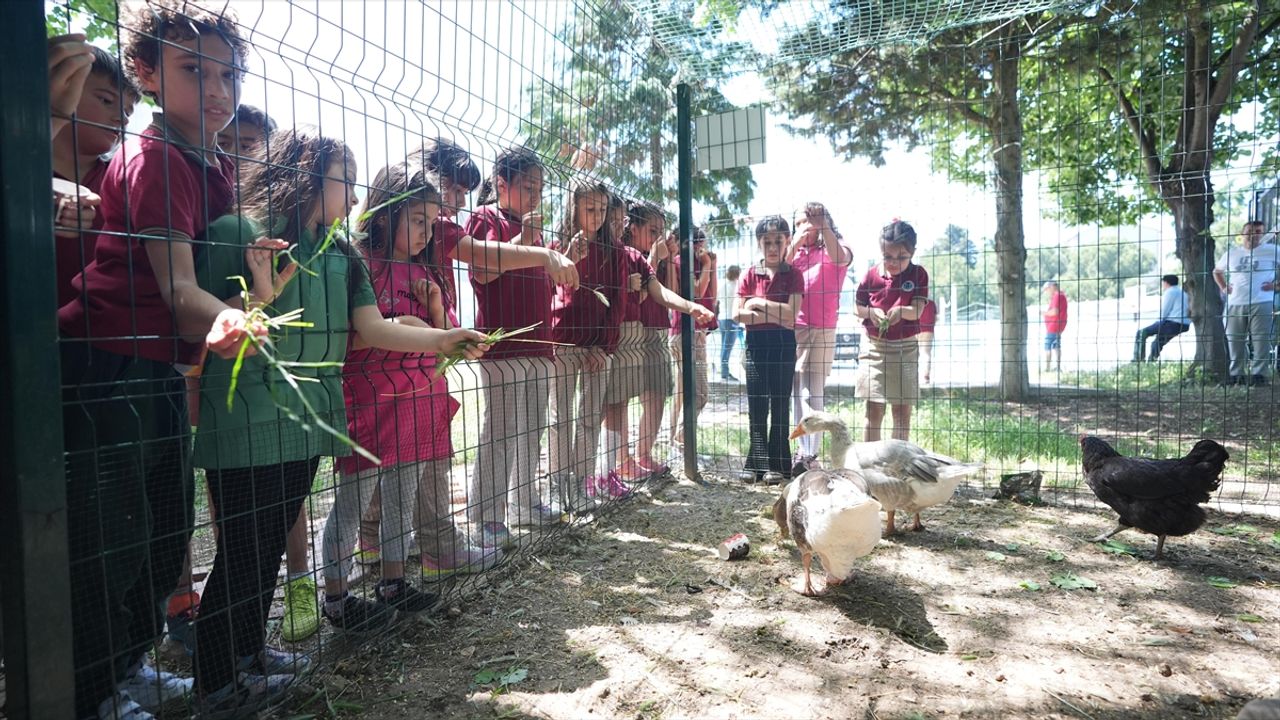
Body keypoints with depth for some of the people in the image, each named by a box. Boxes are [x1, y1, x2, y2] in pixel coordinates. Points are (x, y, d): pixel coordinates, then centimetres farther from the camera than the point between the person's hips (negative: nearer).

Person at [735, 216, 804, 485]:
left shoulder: (793, 275, 1)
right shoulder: (750, 274, 5)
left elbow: (792, 313, -12)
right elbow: (737, 314, -3)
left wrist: (759, 303, -9)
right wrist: (773, 316, -10)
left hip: (783, 343, -2)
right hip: (756, 343, 2)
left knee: (780, 403, 3)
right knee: (756, 405, 4)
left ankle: (777, 465, 9)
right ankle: (756, 463, 11)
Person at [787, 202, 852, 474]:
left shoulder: (835, 248, 4)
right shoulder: (795, 251, 15)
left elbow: (840, 259, -19)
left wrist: (823, 226, -24)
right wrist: (795, 244, -8)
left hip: (823, 329, -4)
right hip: (794, 327, 4)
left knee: (814, 391, -5)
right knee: (798, 390, 3)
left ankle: (809, 453, -5)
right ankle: (806, 450, 7)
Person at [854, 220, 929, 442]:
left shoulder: (918, 274, -3)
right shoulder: (872, 275, -1)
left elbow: (917, 311, -12)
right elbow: (856, 307, 5)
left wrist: (901, 311, -33)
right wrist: (870, 312, -16)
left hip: (905, 348, 0)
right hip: (875, 347, 0)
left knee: (903, 411, 6)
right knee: (874, 411, 1)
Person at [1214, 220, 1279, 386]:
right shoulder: (1231, 253, 15)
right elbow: (1217, 271, 30)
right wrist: (1223, 287, 15)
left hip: (1261, 303, -4)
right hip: (1235, 304, 4)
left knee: (1261, 340, -6)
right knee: (1234, 340, 5)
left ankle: (1259, 374, -2)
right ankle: (1236, 374, 13)